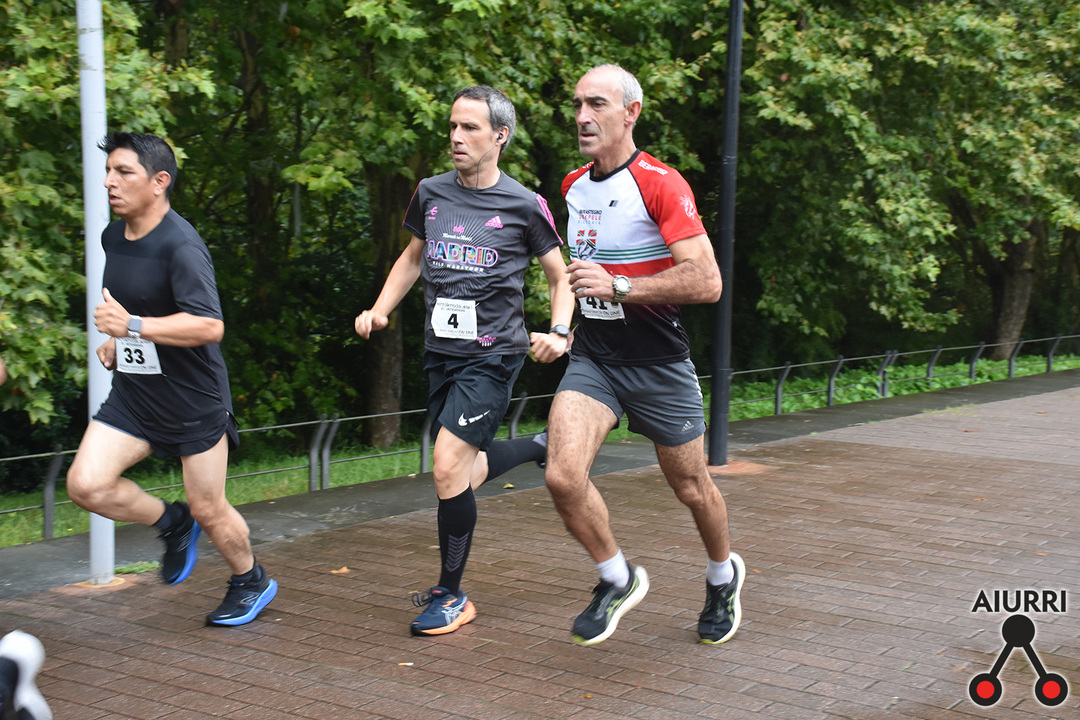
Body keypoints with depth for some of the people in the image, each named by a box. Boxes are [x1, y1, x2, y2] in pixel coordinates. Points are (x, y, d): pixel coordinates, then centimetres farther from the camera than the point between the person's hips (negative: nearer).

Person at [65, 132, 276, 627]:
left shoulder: (181, 246, -21)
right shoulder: (112, 237, 6)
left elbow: (209, 326, -30)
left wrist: (135, 326, -34)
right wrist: (116, 341, 12)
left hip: (195, 400, -7)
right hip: (132, 394, 7)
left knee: (208, 509, 5)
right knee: (86, 484, -10)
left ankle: (251, 581, 33)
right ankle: (172, 523, 16)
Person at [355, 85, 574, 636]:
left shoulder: (524, 205, -6)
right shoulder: (431, 193, 6)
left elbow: (560, 277, 3)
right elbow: (413, 258, 22)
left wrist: (558, 332, -14)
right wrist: (379, 310, 9)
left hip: (493, 353, -6)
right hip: (441, 352, 6)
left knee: (448, 468, -14)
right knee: (461, 473, 13)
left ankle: (452, 595, 3)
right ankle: (540, 448, 43)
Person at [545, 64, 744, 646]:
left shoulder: (660, 184, -15)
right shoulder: (573, 186, 8)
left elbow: (706, 282, -23)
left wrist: (617, 288, -28)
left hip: (658, 363, -4)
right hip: (591, 359, 5)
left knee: (692, 487, 11)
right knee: (563, 476, -17)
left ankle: (723, 577, 42)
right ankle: (618, 580, 9)